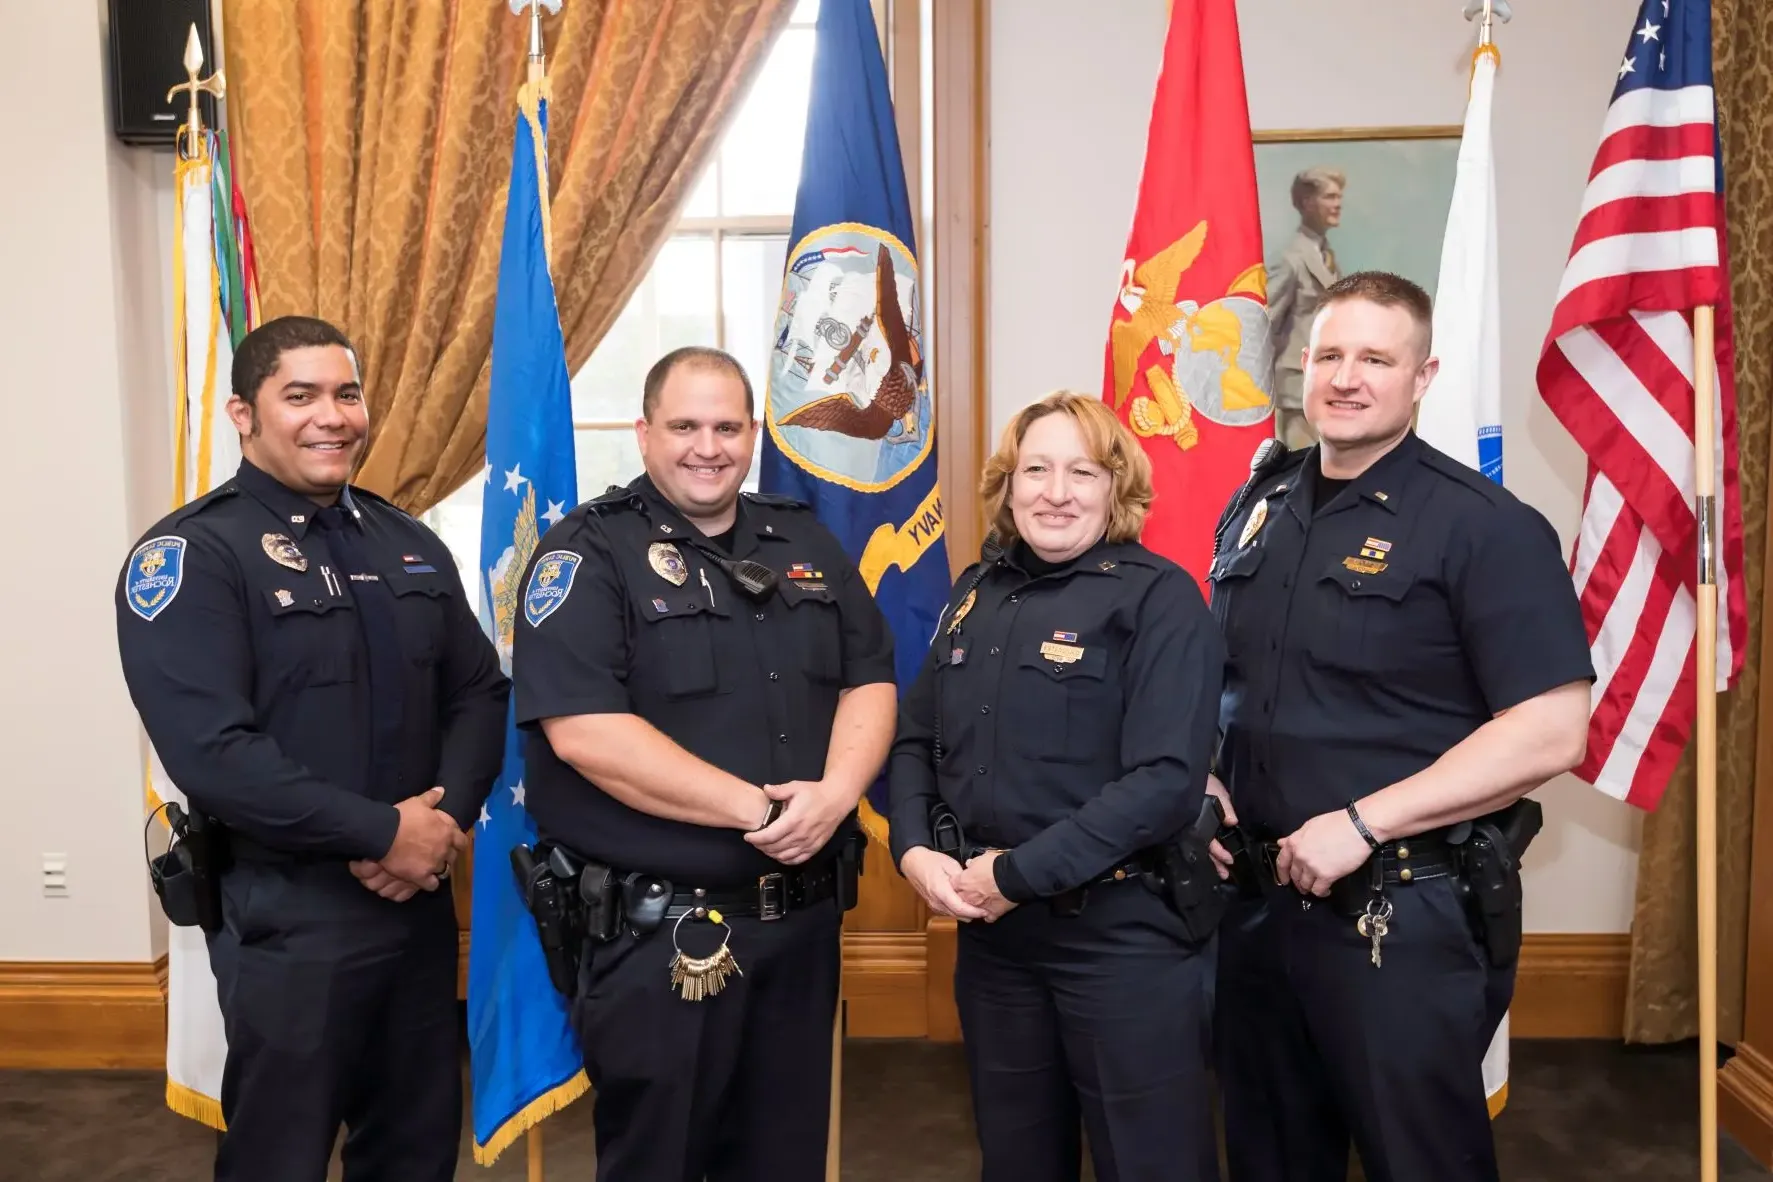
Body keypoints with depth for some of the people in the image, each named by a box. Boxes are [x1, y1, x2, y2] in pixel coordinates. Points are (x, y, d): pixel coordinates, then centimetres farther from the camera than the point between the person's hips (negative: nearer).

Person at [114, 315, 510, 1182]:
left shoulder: (407, 543, 9)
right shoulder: (191, 555, -11)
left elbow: (480, 690, 8)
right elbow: (212, 752, -22)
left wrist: (448, 815, -10)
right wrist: (385, 833, -19)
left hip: (419, 896, 6)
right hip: (287, 915, -6)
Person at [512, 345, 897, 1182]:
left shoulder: (806, 543, 9)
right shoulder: (588, 553, -9)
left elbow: (870, 682, 7)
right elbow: (583, 730, -20)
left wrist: (834, 792, -14)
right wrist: (758, 809, -19)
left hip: (804, 920, 6)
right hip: (659, 935, -5)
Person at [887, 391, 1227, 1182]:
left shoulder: (1159, 597, -10)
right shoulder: (977, 592, 8)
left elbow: (1166, 781, -19)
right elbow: (917, 740, 11)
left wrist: (1020, 874, -19)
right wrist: (915, 850, -7)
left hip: (1123, 932, -5)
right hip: (990, 930, 6)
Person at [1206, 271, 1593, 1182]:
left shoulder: (1484, 525, -12)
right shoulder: (1257, 507, 8)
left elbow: (1551, 732, -18)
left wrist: (1361, 822, -21)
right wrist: (1205, 783, -1)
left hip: (1404, 912, -6)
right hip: (1256, 893, 6)